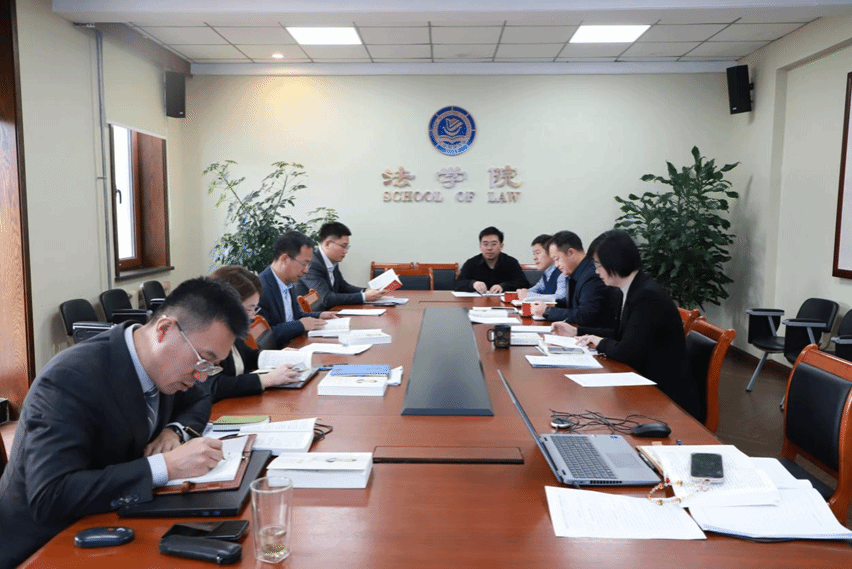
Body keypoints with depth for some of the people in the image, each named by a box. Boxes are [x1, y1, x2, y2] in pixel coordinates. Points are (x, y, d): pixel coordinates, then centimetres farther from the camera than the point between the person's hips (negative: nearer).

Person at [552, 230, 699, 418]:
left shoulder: (648, 296, -23)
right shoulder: (635, 290, 6)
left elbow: (627, 351, -25)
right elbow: (621, 334, 18)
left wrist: (600, 343, -5)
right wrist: (576, 331, 17)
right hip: (648, 384, 8)